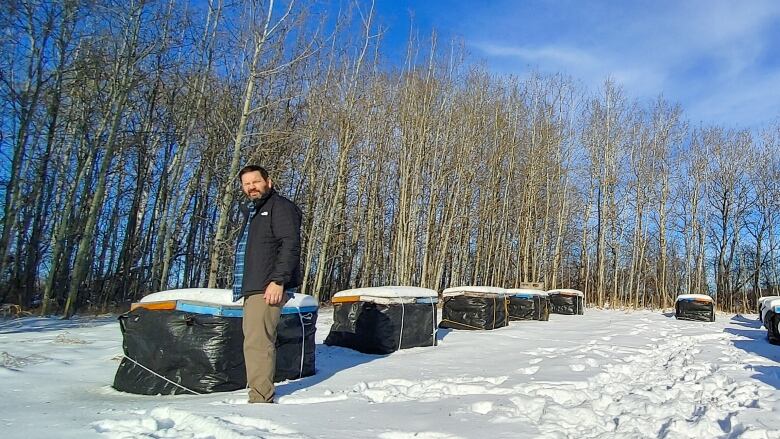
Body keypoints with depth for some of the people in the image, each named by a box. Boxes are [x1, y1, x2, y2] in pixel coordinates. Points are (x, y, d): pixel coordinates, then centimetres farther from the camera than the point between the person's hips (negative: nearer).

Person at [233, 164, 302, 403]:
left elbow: (290, 245, -14)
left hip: (269, 289, -9)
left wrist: (278, 280, -23)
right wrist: (241, 285, 20)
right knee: (257, 342, 10)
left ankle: (260, 400, -13)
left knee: (257, 343, -15)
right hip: (252, 288, 9)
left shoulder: (280, 206, -2)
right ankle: (261, 397, 16)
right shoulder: (251, 212, 25)